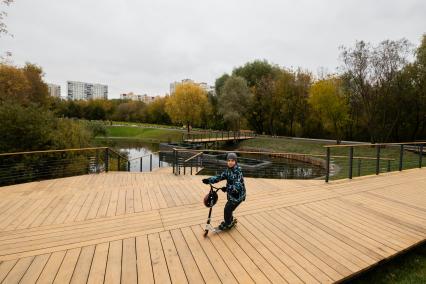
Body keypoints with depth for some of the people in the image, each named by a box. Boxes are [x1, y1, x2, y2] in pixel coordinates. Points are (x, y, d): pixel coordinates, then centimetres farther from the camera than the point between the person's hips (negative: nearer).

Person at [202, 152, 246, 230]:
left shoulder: (238, 172, -24)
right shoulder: (227, 170, -1)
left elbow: (237, 185, -33)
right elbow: (219, 177, -6)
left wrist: (227, 188, -48)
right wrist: (208, 180, -20)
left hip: (238, 195, -7)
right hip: (231, 194, 7)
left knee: (227, 209, -2)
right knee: (229, 209, 17)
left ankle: (227, 225, 20)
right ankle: (230, 222, 43)